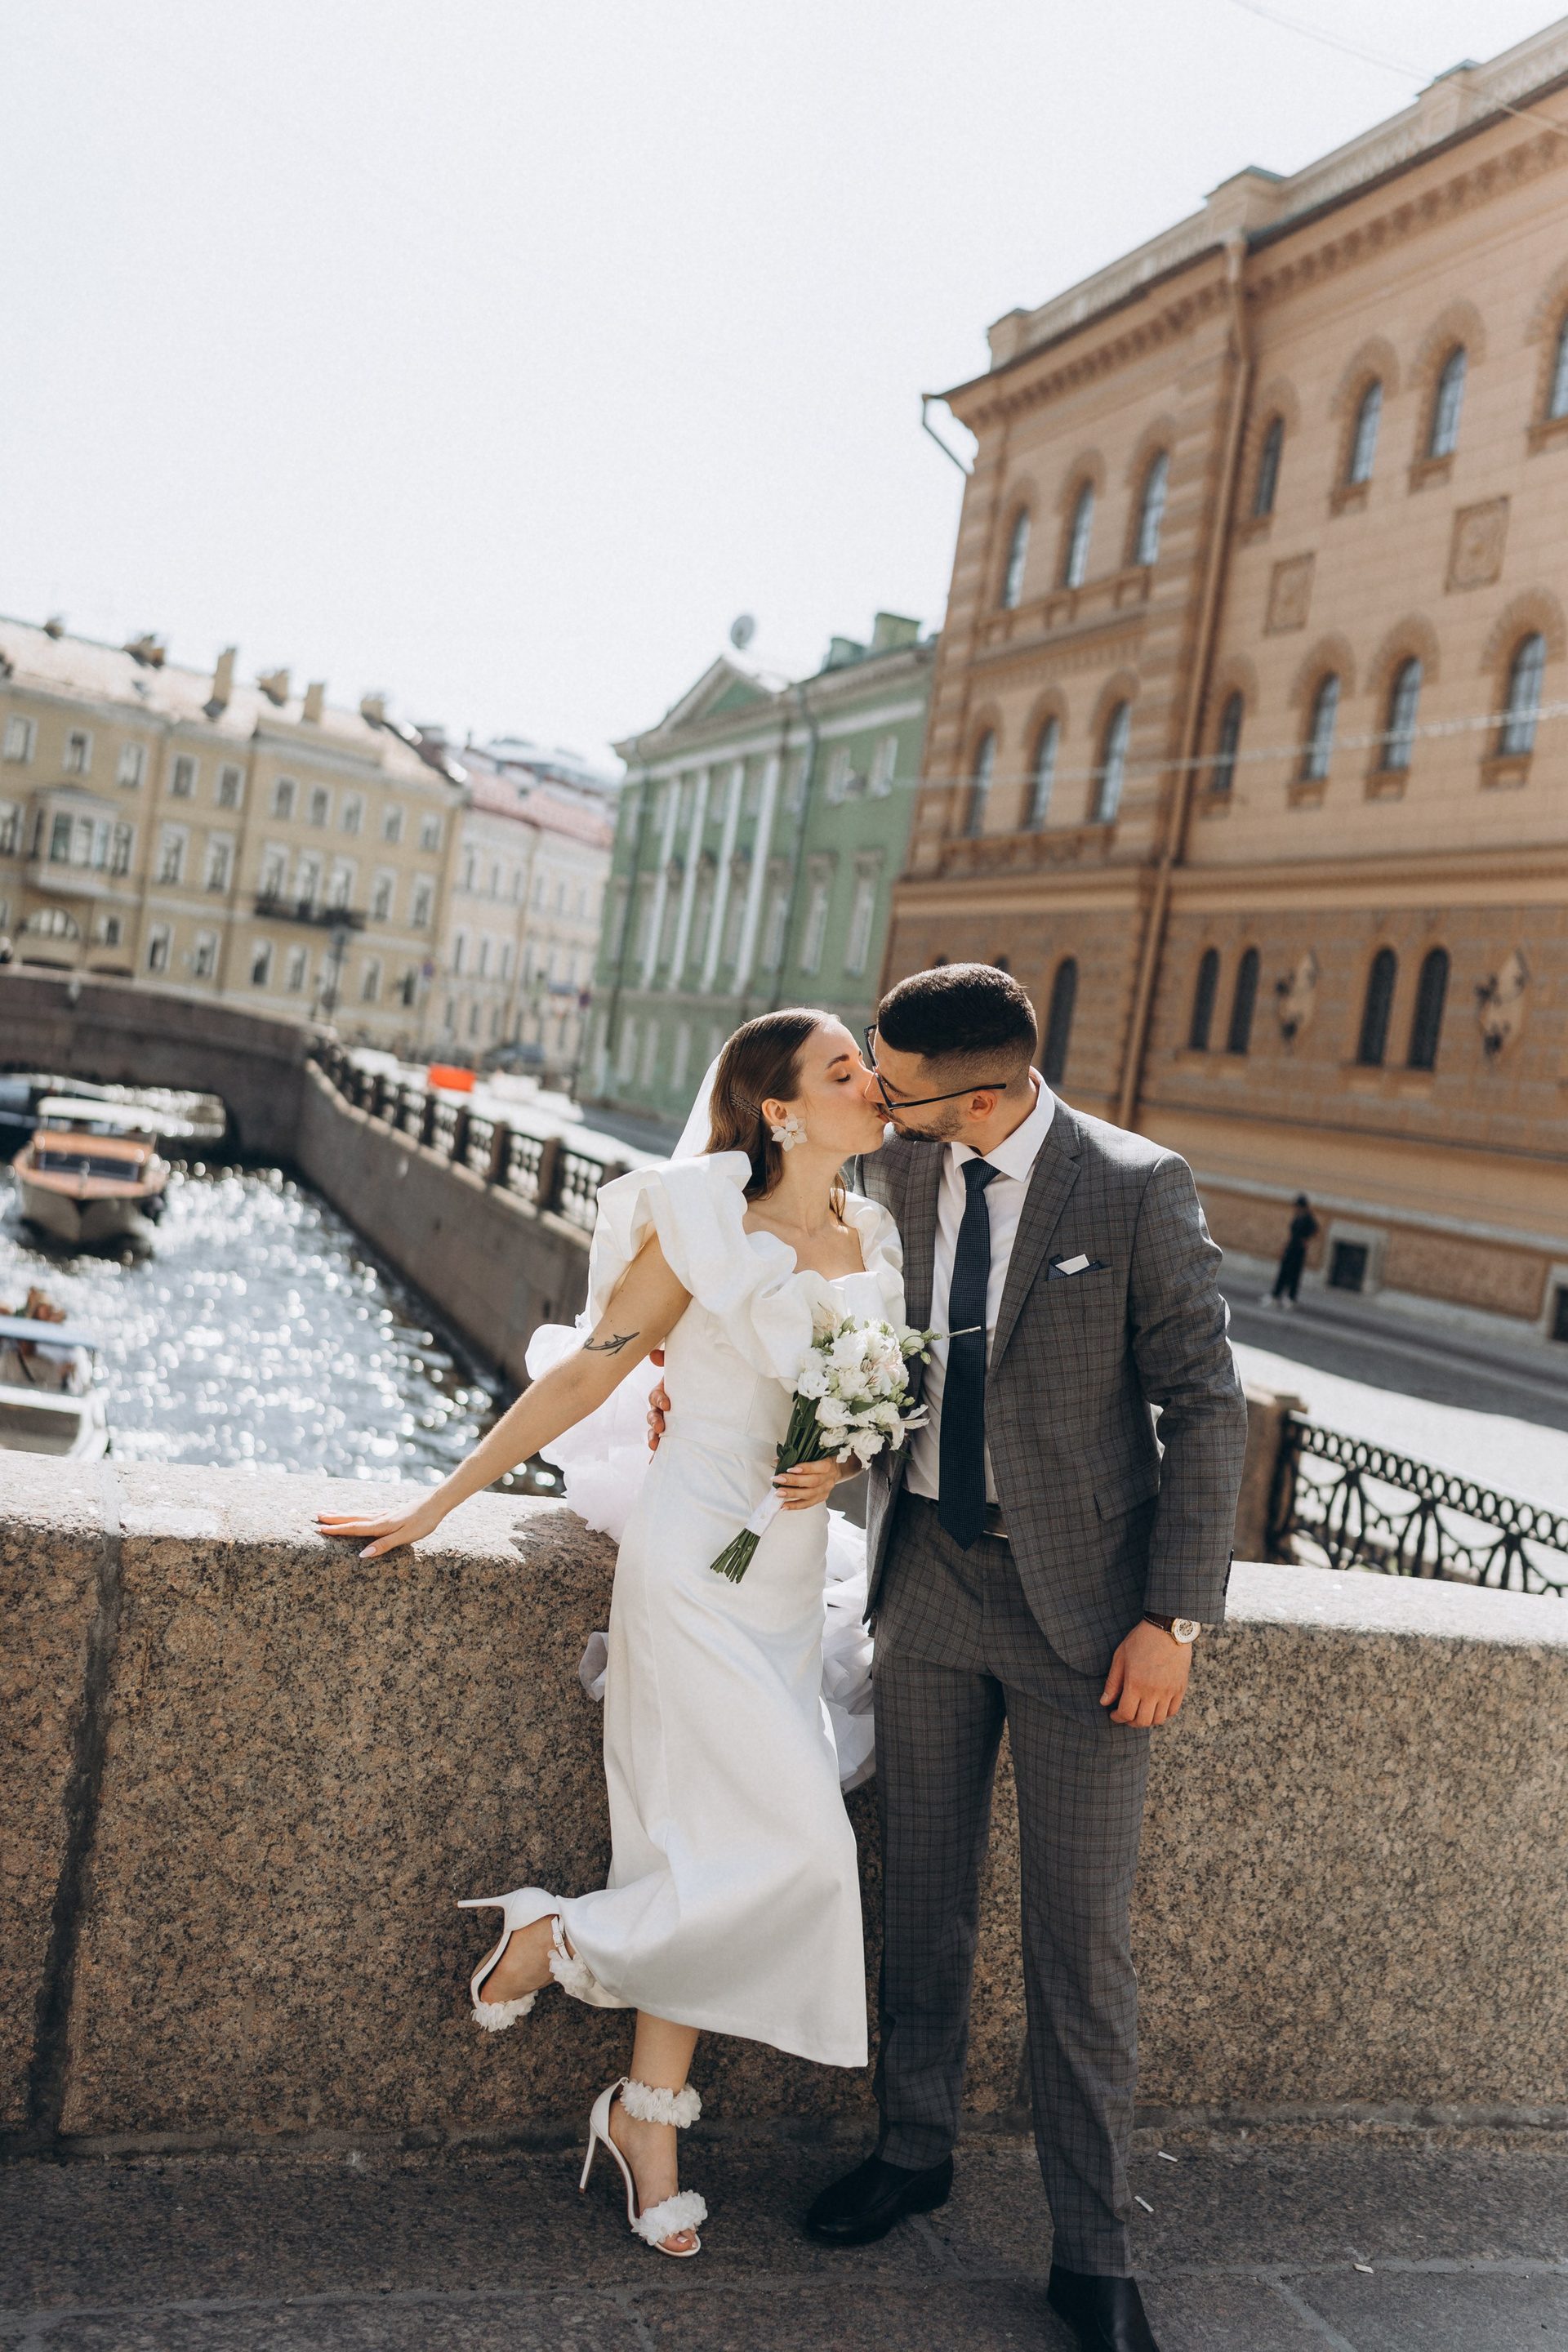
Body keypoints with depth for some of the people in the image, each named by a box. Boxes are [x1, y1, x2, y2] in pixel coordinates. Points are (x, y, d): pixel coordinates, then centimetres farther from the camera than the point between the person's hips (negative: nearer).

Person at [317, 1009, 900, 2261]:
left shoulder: (875, 1238, 6)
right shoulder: (705, 1224, -13)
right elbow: (587, 1374, -8)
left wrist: (844, 1461, -6)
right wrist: (438, 1504, -5)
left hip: (792, 1568, 6)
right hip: (697, 1551, -6)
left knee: (708, 1844, 10)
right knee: (800, 1843, -8)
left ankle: (649, 2111, 25)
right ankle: (555, 1938, 13)